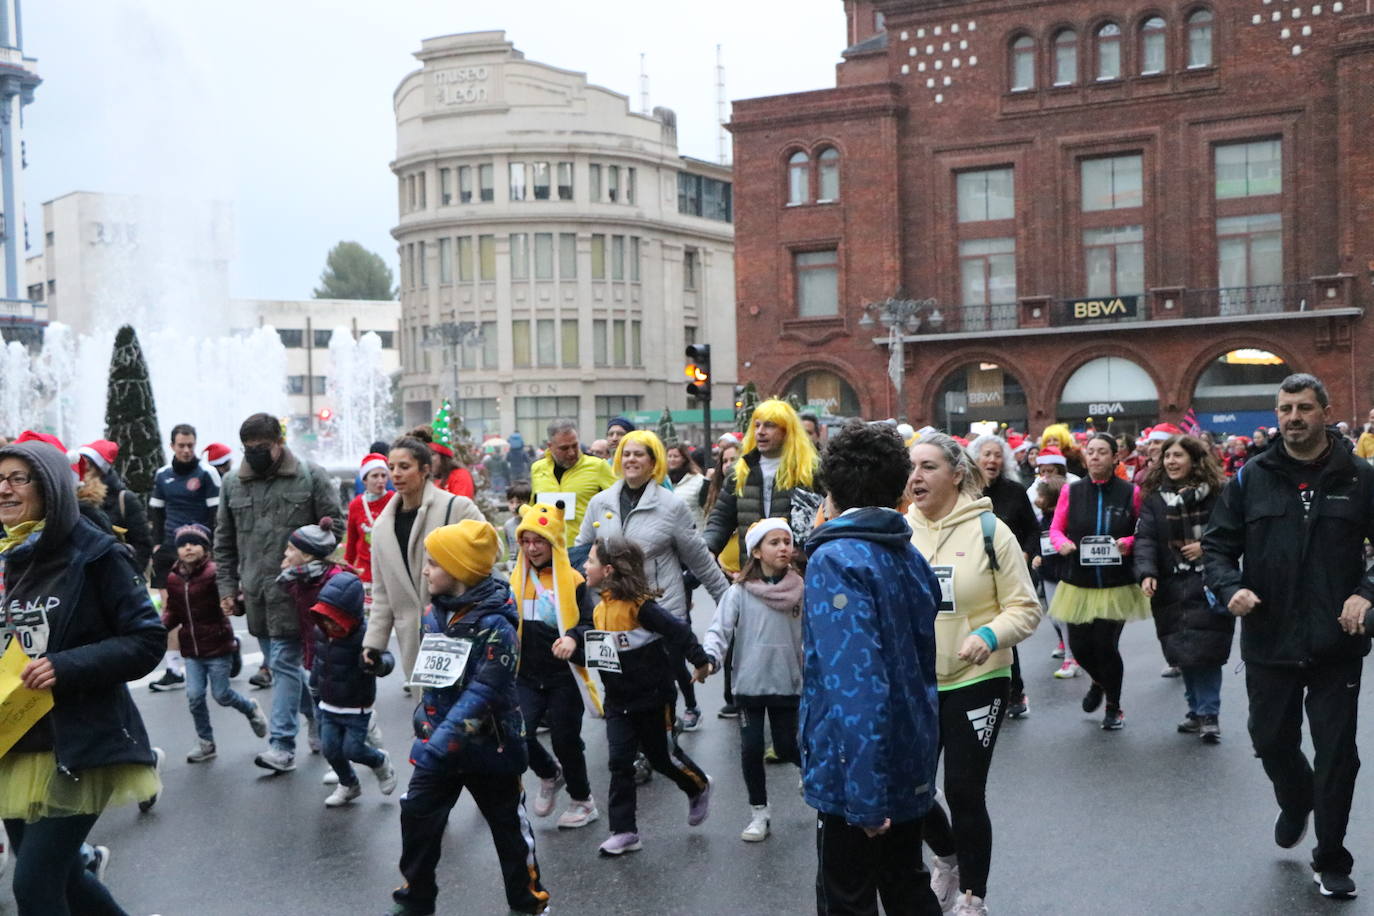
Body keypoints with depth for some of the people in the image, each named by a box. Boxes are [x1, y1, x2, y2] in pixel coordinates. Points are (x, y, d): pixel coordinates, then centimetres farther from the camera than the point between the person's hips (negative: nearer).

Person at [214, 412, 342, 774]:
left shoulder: (311, 477, -4)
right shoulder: (233, 483, 9)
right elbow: (224, 541, 16)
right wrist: (227, 585, 10)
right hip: (255, 591, 6)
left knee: (284, 663, -7)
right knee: (278, 661, 14)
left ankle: (283, 745, -2)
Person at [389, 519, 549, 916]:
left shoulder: (494, 624, -21)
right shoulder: (433, 612, 1)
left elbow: (481, 694, -27)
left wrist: (440, 743, -33)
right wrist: (426, 728, 10)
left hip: (488, 744, -6)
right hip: (439, 741, 6)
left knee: (508, 824, 9)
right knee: (416, 816, 6)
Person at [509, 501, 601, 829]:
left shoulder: (573, 580, -6)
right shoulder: (518, 579, 6)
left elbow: (588, 625, -9)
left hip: (564, 676, -3)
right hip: (527, 676, 4)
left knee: (566, 739, 4)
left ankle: (582, 801, 28)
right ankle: (549, 775, 20)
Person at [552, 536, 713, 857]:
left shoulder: (640, 605, -21)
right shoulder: (600, 608, 3)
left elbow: (678, 631, -22)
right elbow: (595, 650, 6)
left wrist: (700, 661, -18)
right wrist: (573, 643, -11)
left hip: (652, 698, -6)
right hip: (618, 701, 6)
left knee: (662, 756, 9)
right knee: (620, 763, 1)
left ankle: (699, 787, 39)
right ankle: (624, 832, 7)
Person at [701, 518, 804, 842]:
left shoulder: (800, 590, -4)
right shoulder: (740, 592, -9)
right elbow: (720, 629, -12)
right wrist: (710, 657, -29)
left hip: (788, 683, 0)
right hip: (749, 683, 0)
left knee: (786, 748, 7)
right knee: (751, 749, 4)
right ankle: (758, 813, 21)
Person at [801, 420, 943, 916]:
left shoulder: (837, 560, -19)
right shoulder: (911, 557, 6)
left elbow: (855, 681, -28)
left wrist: (863, 793, -27)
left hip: (860, 767, -8)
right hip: (910, 761, 8)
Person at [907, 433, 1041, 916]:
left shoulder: (989, 529, -9)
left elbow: (1025, 608, -8)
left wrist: (989, 636, -24)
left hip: (975, 682, -4)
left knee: (964, 792, 2)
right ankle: (947, 856, 42)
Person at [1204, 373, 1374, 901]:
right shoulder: (1251, 479, 1)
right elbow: (1217, 546, 3)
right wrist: (1230, 588, -15)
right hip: (1268, 641, 2)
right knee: (1271, 741, 15)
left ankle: (1331, 862, 23)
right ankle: (1295, 803, 48)